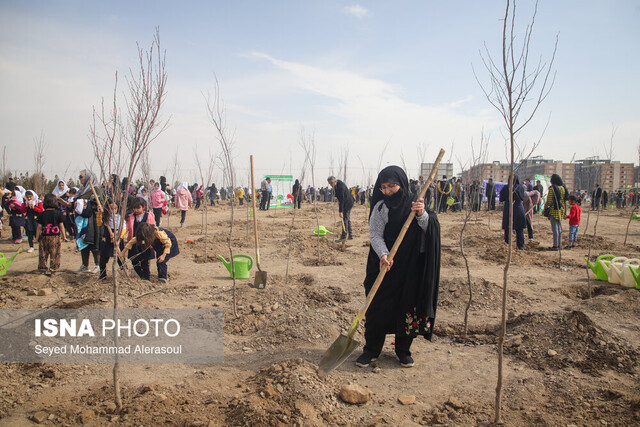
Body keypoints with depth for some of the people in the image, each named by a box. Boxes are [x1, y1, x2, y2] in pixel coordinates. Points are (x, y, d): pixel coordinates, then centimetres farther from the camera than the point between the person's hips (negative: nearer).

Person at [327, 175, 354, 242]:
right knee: (347, 219, 14)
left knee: (345, 219, -10)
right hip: (348, 203, 10)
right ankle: (350, 235, 20)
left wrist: (340, 211, -30)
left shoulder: (340, 186, -28)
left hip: (347, 203, -10)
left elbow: (341, 199, -29)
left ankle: (343, 237, -9)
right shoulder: (337, 185, 2)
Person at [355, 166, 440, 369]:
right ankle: (371, 349, 17)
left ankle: (403, 350, 25)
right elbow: (375, 234, -9)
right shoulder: (381, 207, -4)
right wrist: (383, 255, -26)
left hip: (411, 268, 2)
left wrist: (422, 214, -27)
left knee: (407, 306, 8)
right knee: (378, 307, 2)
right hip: (387, 264, -1)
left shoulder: (415, 203, 2)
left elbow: (432, 228, -8)